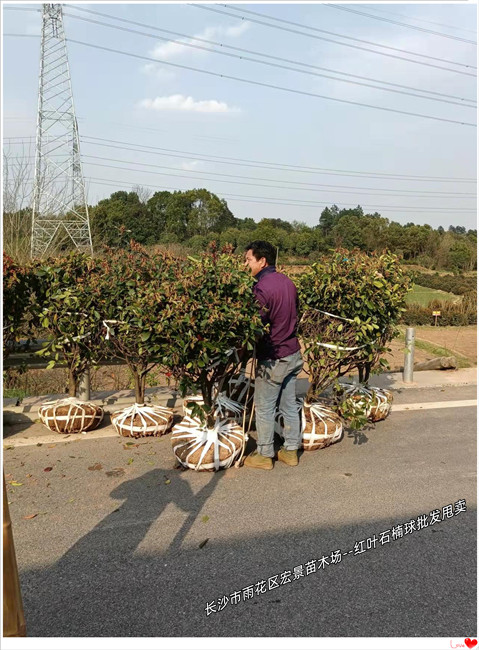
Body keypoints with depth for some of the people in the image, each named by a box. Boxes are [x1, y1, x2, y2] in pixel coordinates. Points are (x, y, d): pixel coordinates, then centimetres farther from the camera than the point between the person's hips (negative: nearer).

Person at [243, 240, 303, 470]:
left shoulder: (262, 288, -20)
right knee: (289, 404, 16)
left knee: (264, 408, 6)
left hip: (273, 358, -8)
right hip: (293, 354, 8)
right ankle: (291, 450, 26)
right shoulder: (287, 282, 6)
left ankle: (264, 455, 17)